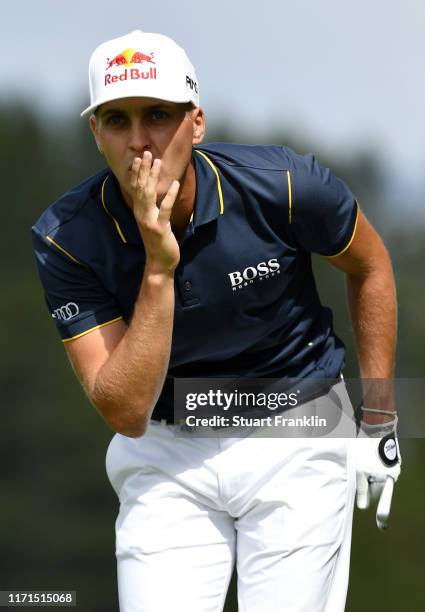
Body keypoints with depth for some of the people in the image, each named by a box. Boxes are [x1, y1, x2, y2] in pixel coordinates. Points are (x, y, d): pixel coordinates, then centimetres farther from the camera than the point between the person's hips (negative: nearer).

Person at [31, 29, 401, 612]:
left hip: (296, 440, 0)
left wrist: (379, 417, 5)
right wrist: (158, 268, -31)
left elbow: (370, 266, 3)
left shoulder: (282, 185, -19)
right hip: (164, 454, 1)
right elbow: (126, 413, -22)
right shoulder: (65, 238, -17)